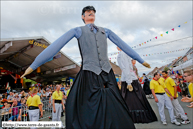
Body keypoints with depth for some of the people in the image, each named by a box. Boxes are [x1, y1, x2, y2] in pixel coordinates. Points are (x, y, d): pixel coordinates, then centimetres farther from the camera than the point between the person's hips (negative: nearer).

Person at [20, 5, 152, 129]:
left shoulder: (106, 31, 20)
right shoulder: (77, 30, 10)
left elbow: (123, 45, 20)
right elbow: (55, 46, 3)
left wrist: (141, 60, 22)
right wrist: (34, 65, -1)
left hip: (108, 74, 3)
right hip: (89, 75, -3)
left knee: (115, 111, 10)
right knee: (90, 114, 7)